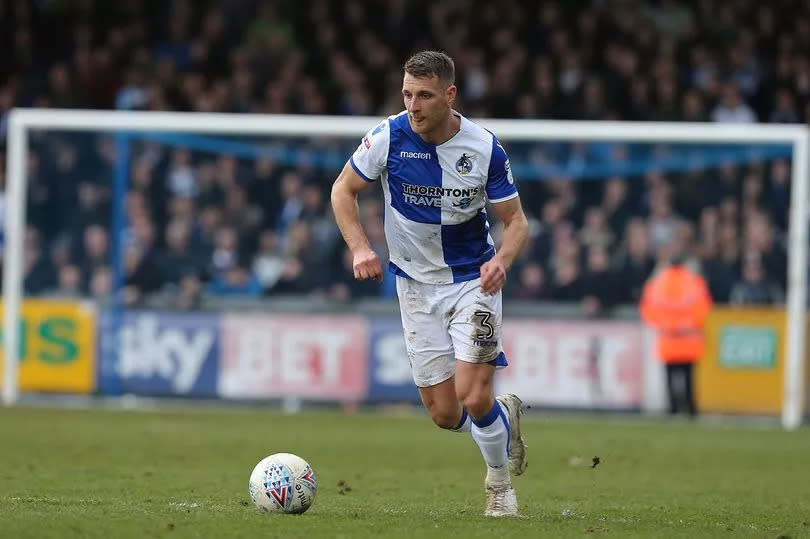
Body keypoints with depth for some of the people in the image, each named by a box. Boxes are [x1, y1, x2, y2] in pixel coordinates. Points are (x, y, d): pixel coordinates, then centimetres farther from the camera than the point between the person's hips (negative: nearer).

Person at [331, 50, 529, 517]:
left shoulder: (485, 148, -14)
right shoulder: (389, 137, -13)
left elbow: (516, 221, -5)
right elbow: (344, 190, 1)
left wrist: (502, 260, -26)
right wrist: (360, 247, -13)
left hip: (474, 280, -2)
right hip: (417, 284, 2)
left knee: (473, 398, -16)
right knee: (445, 415, -1)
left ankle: (500, 481, 13)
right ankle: (504, 416, 34)